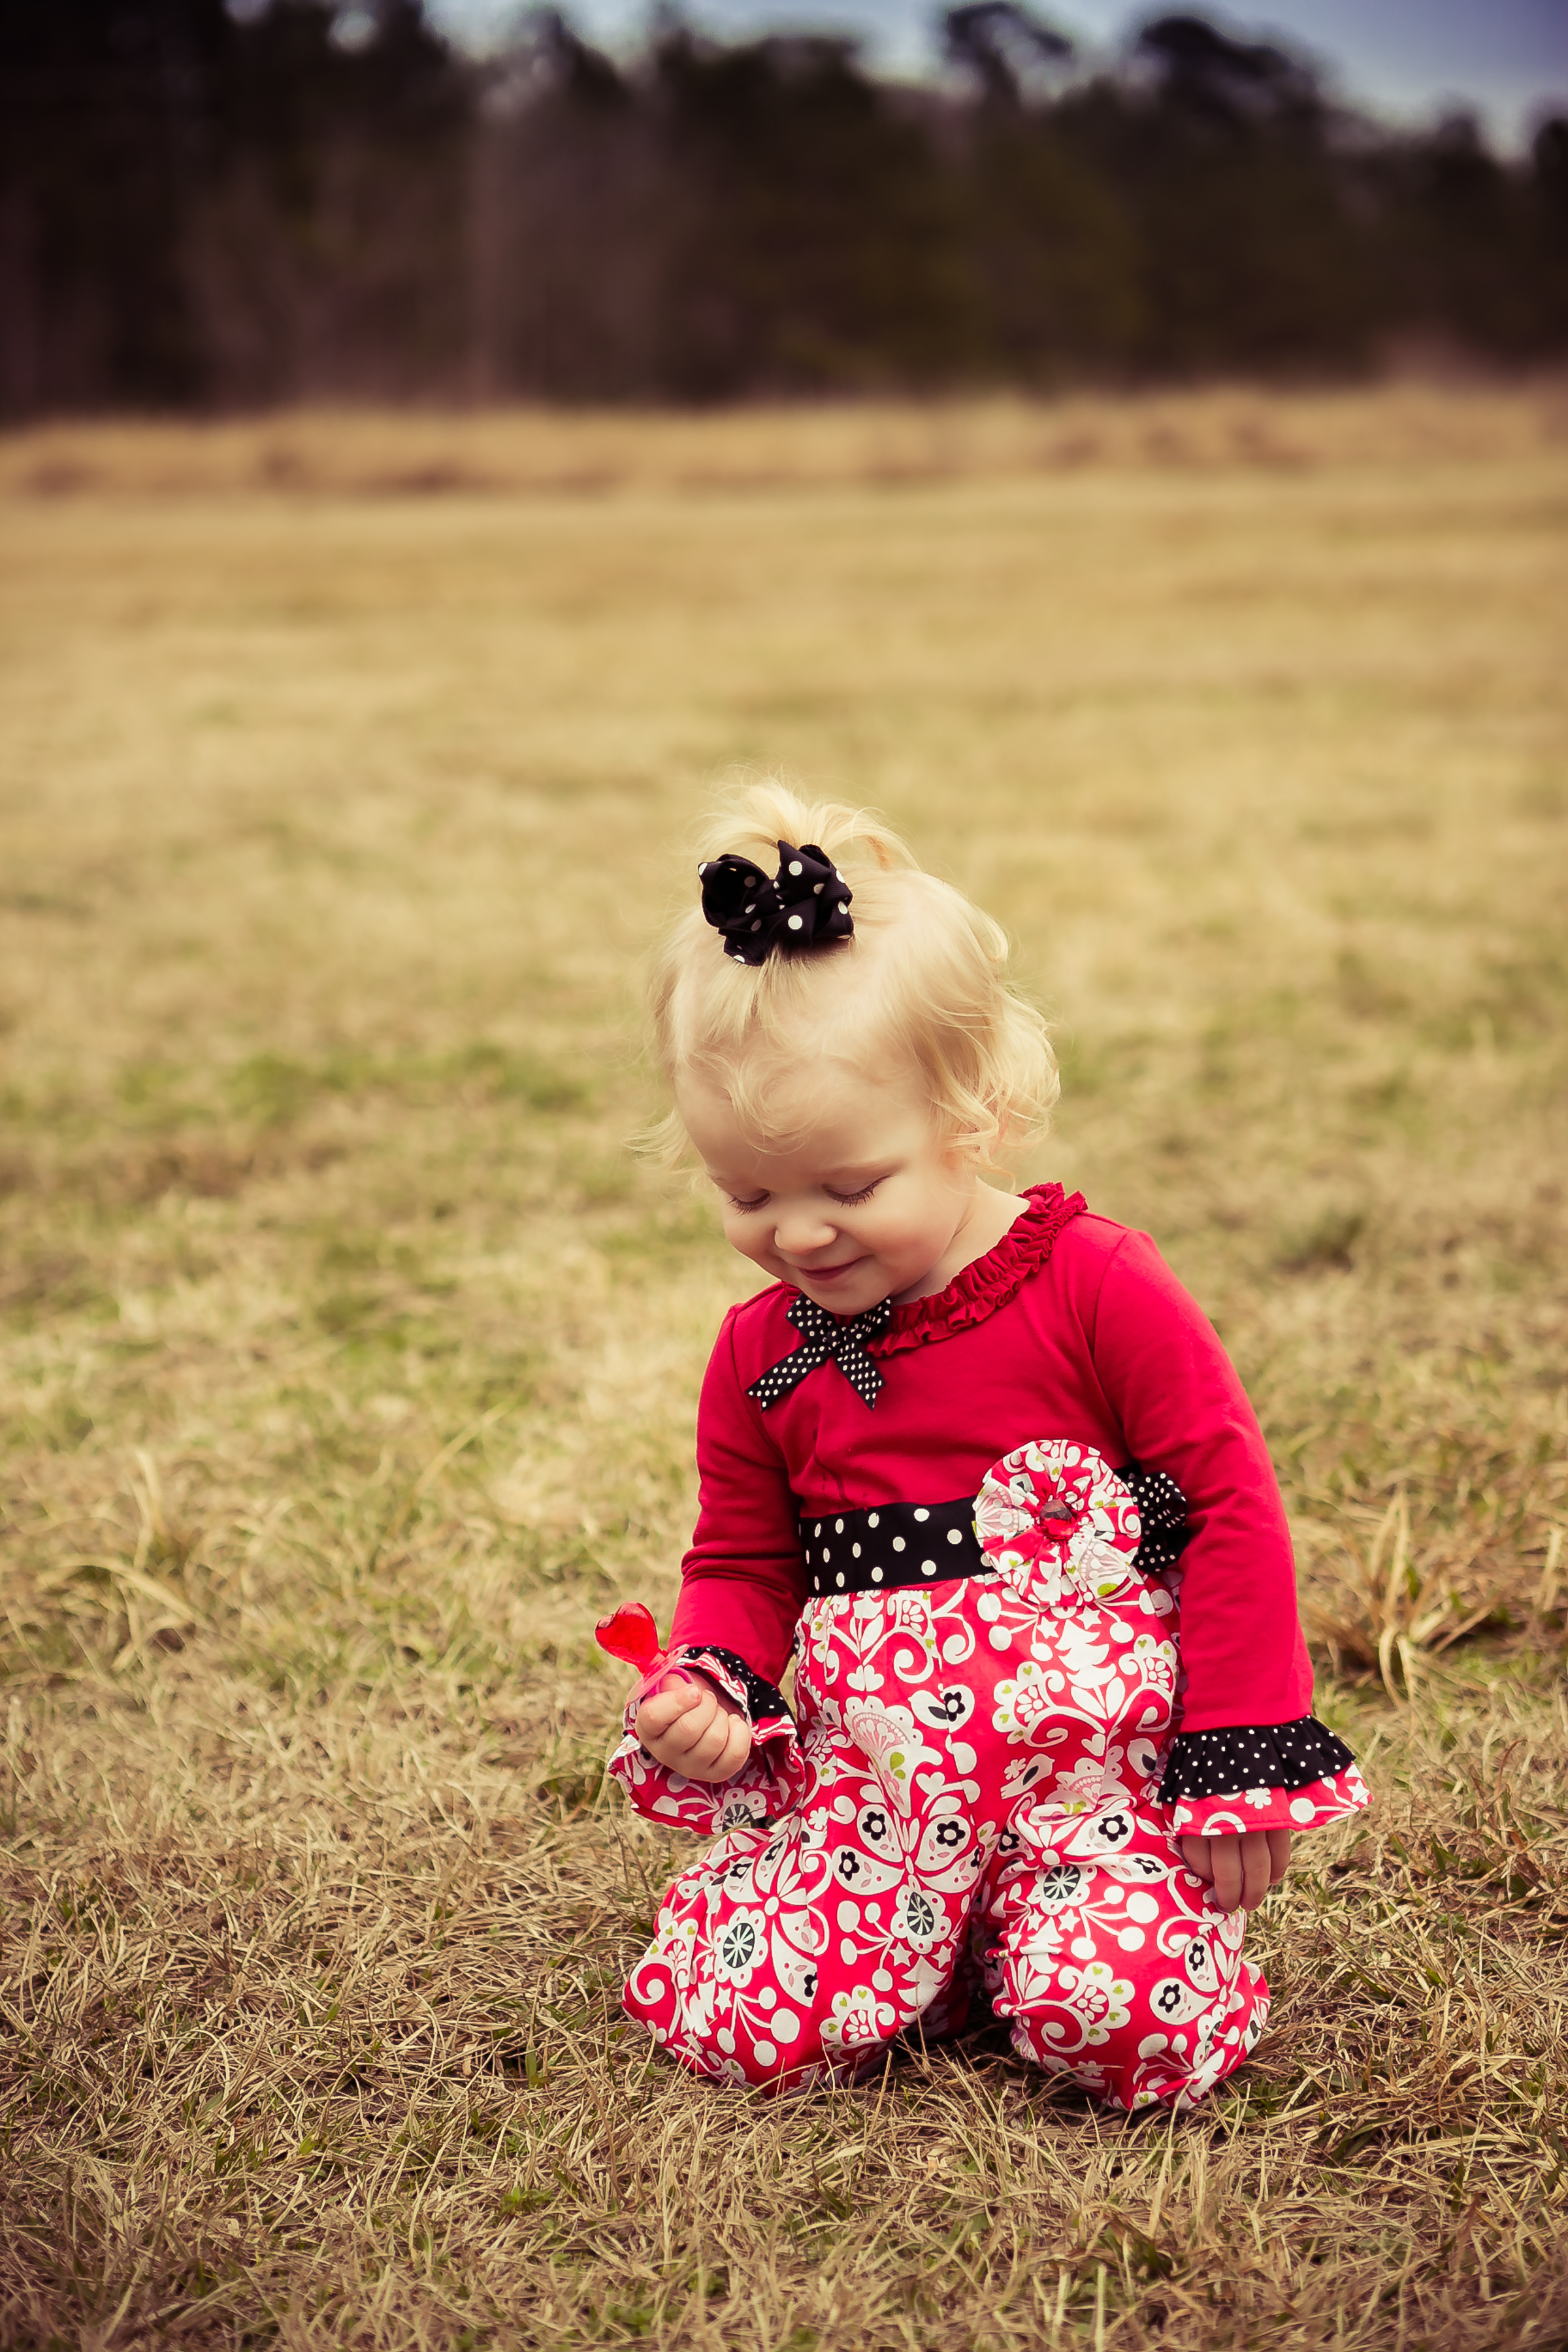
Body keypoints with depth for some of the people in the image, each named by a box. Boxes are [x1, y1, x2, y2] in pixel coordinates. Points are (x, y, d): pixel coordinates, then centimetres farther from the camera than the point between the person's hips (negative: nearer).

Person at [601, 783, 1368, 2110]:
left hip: (1102, 1753, -3)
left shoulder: (1095, 1288, -8)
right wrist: (710, 1690, -6)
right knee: (719, 2019, -16)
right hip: (864, 1786, 4)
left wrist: (1242, 1770, -9)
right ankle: (943, 1942, 13)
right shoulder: (763, 1352, 5)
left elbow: (1233, 1505, -7)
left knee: (1125, 2022, -26)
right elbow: (741, 1564, 17)